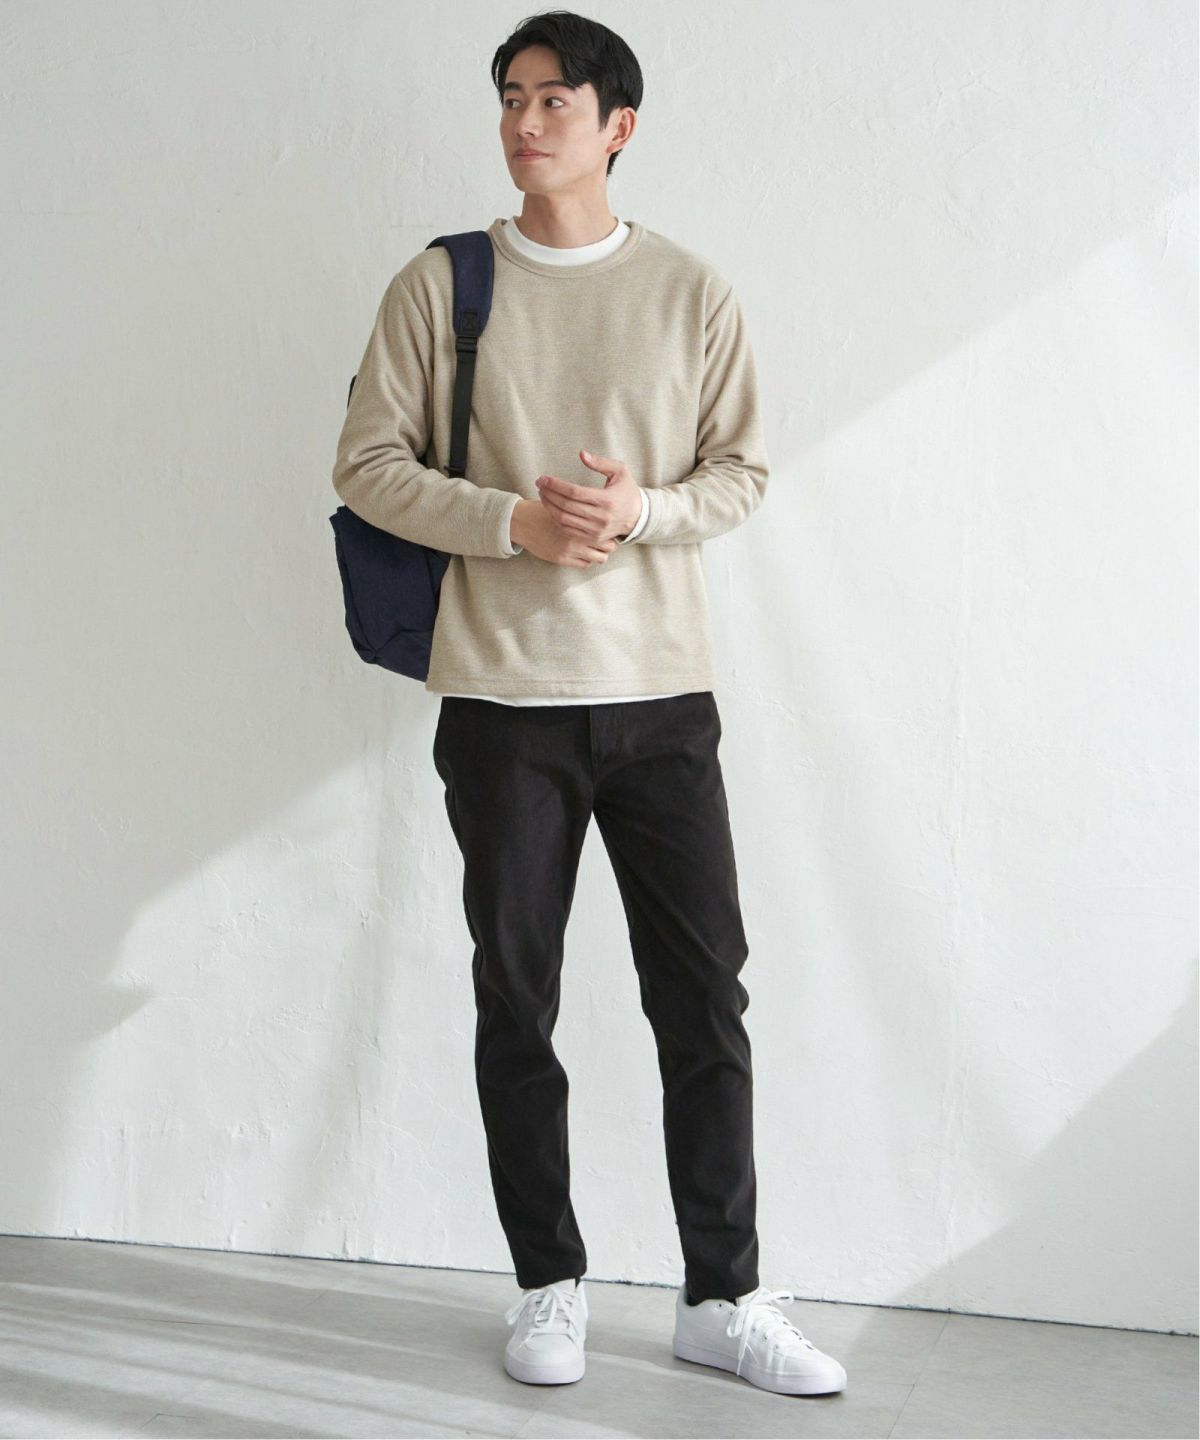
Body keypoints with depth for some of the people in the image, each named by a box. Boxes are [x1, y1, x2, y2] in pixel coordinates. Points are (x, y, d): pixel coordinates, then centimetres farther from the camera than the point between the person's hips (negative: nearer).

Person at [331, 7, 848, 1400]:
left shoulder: (689, 291, 4)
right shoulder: (439, 285, 2)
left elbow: (743, 470, 5)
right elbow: (368, 465, 0)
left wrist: (640, 511, -16)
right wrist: (515, 520, -15)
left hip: (661, 691, 1)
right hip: (501, 697, 0)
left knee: (706, 999, 2)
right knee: (516, 1000, 7)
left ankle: (724, 1298, 14)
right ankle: (549, 1286, 21)